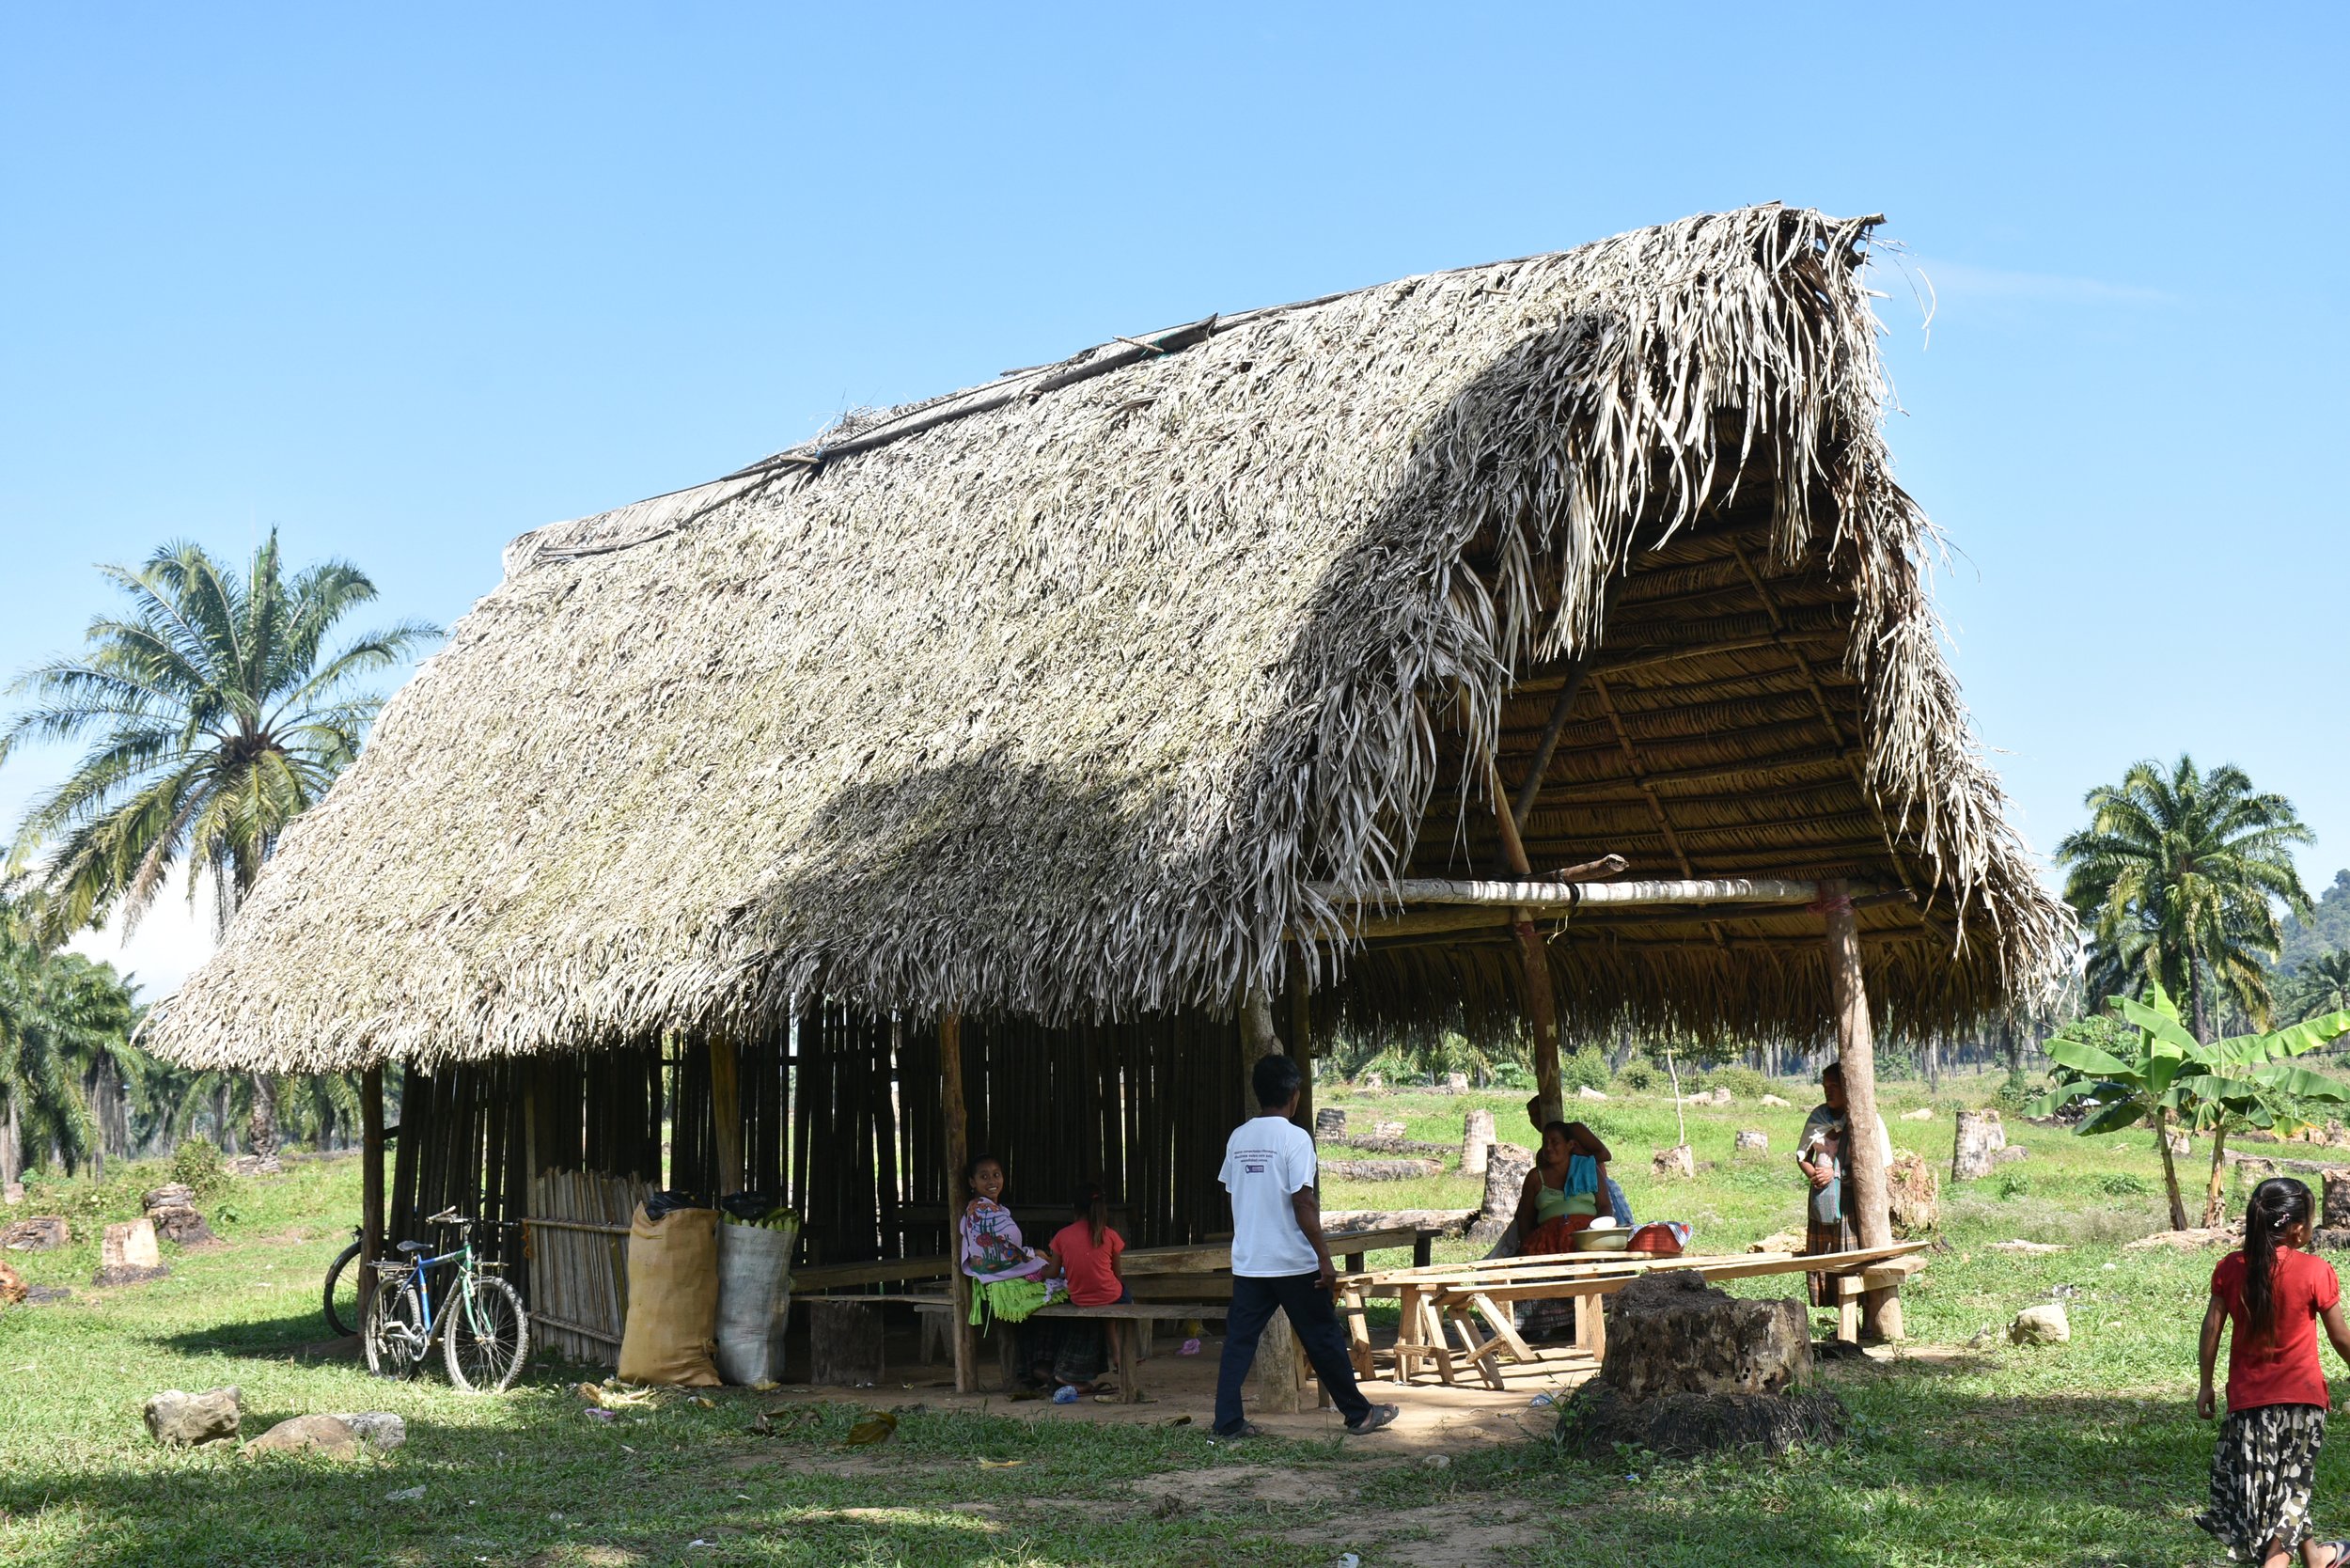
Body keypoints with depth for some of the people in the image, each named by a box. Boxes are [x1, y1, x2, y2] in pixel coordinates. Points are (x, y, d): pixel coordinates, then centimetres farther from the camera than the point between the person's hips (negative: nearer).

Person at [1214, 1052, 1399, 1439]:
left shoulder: (1237, 1138, 5)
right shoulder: (1294, 1138, -13)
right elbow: (1303, 1205, -16)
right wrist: (1324, 1258, -13)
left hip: (1247, 1261, 5)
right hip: (1293, 1262, -5)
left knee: (1239, 1340, 6)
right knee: (1323, 1338, 6)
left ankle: (1228, 1421, 2)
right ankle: (1359, 1413, 17)